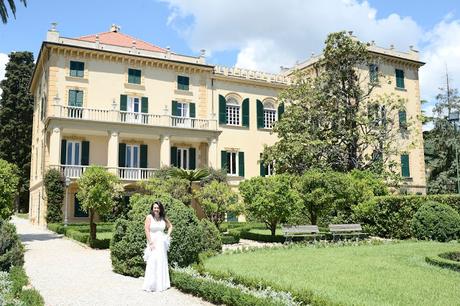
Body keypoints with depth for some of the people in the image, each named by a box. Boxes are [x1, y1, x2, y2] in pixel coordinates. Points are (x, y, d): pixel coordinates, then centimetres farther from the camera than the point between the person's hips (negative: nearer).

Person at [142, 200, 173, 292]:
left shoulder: (163, 218, 6)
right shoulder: (149, 217, -6)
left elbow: (170, 226, 21)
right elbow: (147, 230, -10)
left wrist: (168, 236, 7)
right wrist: (150, 243, -14)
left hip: (162, 242, 5)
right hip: (153, 241, -5)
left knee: (162, 262, 8)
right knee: (153, 262, -10)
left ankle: (162, 284, 19)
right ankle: (151, 285, -3)